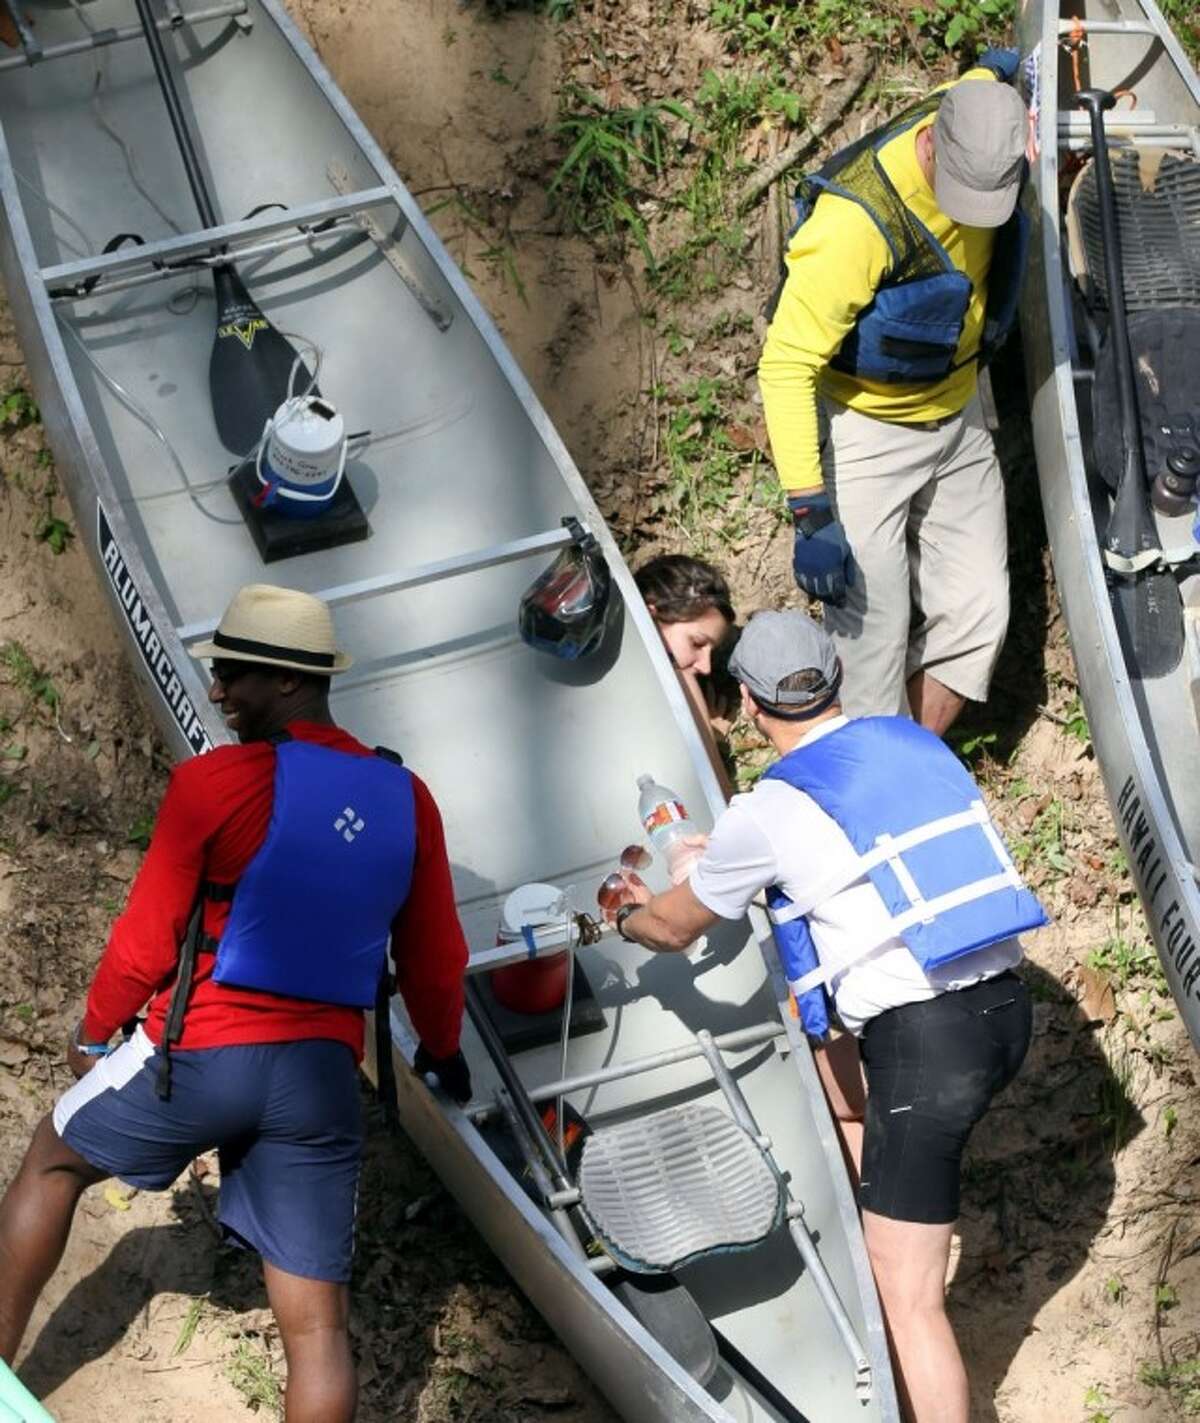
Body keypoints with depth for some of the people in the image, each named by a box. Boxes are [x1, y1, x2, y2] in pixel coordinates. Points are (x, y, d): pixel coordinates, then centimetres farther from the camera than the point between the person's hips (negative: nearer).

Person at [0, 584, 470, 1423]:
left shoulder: (212, 784, -11)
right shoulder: (407, 800, 3)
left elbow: (147, 940, -5)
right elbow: (436, 962, 11)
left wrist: (95, 1033, 13)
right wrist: (443, 1054, 30)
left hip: (201, 1055, -3)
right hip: (324, 1076, 3)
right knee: (316, 1318, 5)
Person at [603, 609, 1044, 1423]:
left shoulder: (769, 815, -5)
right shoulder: (916, 741, 12)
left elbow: (673, 929, 13)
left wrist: (628, 918, 38)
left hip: (923, 1046, -8)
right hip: (1007, 1009, 8)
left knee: (909, 1301, -2)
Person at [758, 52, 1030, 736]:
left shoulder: (981, 114, -17)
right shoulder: (858, 219, -36)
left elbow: (985, 75, 11)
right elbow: (787, 365, -31)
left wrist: (996, 68, 34)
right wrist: (812, 516, -32)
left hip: (956, 417, 7)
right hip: (864, 431, -7)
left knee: (977, 615, 7)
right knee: (873, 634, -5)